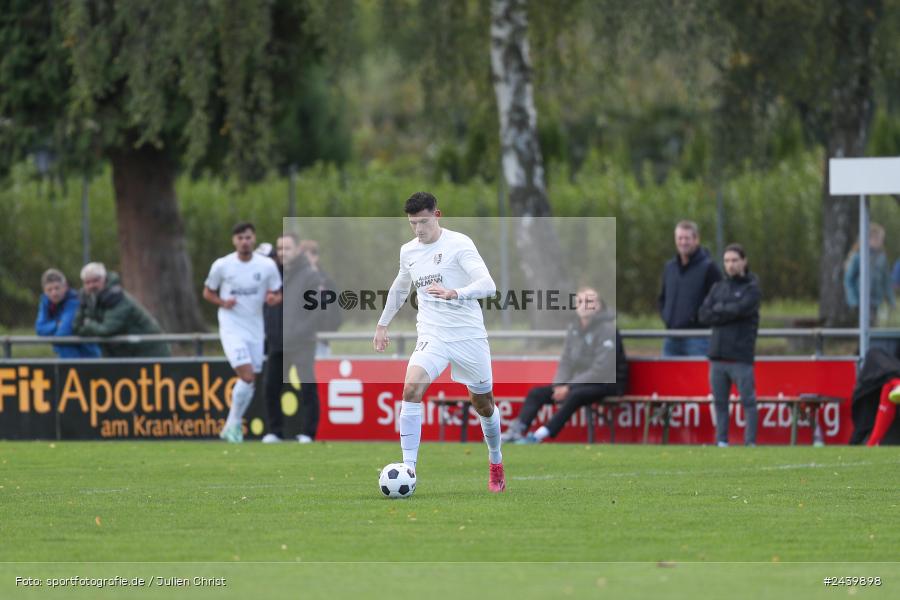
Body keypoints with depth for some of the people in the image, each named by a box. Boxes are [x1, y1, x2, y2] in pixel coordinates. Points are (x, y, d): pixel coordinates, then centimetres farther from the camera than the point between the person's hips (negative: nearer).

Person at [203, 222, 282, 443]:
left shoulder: (267, 265, 0)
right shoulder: (221, 265, -5)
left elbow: (277, 294, 9)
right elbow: (208, 292, 7)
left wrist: (273, 298, -16)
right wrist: (223, 302, -14)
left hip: (256, 331, 4)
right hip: (232, 330, -4)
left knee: (250, 381, 5)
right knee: (247, 376, -18)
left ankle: (233, 426, 21)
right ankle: (234, 423, -3)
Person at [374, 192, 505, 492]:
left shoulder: (458, 244, -12)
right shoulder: (408, 251, 7)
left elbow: (487, 285, -24)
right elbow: (400, 288, 28)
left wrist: (454, 293, -41)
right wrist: (383, 324, 34)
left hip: (469, 335, -3)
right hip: (432, 336, 3)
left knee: (483, 404, 10)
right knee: (411, 390, -22)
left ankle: (495, 462, 38)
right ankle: (408, 469, -21)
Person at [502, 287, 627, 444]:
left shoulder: (607, 329, -16)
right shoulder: (574, 328, 5)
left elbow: (601, 371, -22)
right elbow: (566, 363, 7)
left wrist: (569, 387, -22)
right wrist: (559, 386, -14)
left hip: (606, 384, -8)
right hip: (579, 382, 8)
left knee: (574, 395, -36)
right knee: (536, 393, -6)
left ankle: (538, 436, -40)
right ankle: (515, 432, -20)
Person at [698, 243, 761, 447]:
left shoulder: (752, 288, 3)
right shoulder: (718, 288, 16)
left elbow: (740, 309, -14)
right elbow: (704, 315, 5)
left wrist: (719, 309, -2)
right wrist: (728, 313, -7)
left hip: (741, 356, -5)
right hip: (717, 354, 5)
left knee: (748, 400, -5)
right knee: (720, 401, 6)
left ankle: (751, 442, -5)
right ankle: (721, 442, 11)